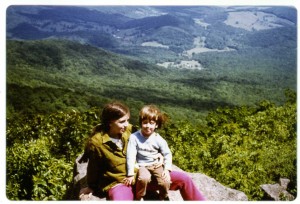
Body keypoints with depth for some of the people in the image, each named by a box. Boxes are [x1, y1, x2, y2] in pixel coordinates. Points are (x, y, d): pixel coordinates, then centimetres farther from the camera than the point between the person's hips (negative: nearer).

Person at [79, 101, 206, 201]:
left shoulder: (129, 130, -1)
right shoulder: (96, 142, -15)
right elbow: (94, 168, 1)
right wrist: (92, 187, 15)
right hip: (118, 183, -5)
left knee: (183, 179, -4)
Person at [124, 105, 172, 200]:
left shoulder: (158, 139, -6)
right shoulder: (134, 137, -13)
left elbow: (167, 154, 2)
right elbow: (131, 156, -13)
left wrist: (167, 169, -11)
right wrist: (130, 174, -14)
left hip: (157, 165, 2)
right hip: (142, 166, -2)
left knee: (165, 182, -20)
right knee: (143, 178, -33)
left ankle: (163, 198, 14)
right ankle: (138, 198, -4)